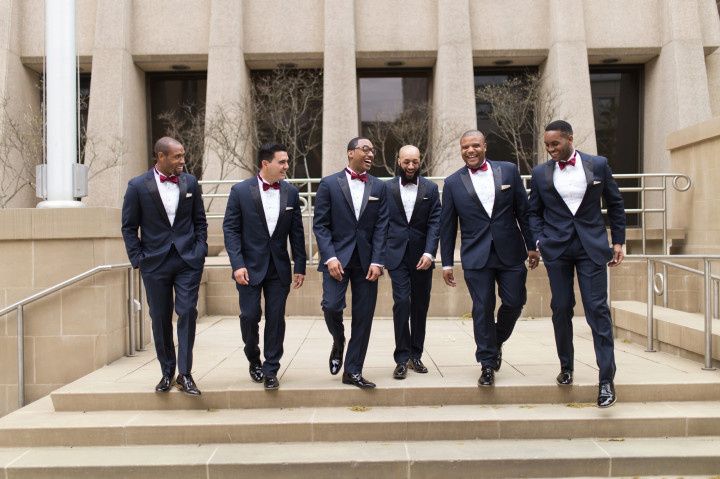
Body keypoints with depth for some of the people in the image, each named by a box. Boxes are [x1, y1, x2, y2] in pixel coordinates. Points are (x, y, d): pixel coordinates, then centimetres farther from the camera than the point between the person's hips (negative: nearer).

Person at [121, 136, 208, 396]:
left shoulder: (190, 182, 4)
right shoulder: (138, 186, -2)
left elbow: (200, 221, 11)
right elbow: (129, 227, 3)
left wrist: (200, 252, 1)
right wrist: (137, 259, -4)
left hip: (188, 260, 1)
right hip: (155, 263, -1)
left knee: (187, 313, -8)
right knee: (160, 319, 7)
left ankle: (185, 374, 0)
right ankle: (167, 372, 22)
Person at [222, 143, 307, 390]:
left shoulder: (291, 192, 2)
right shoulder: (240, 191, -6)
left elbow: (296, 232, 6)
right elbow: (230, 229, -5)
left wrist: (300, 267, 3)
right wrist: (238, 265, -14)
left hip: (279, 267, 2)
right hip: (250, 266, -2)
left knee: (276, 318, 3)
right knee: (250, 315, -1)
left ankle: (270, 370, 16)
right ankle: (254, 360, 27)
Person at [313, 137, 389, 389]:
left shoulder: (379, 187, 9)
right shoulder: (329, 184, 2)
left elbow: (381, 227, 4)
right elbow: (320, 225, -2)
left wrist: (376, 262, -6)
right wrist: (330, 257, -13)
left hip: (366, 261, 3)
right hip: (337, 257, -2)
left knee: (363, 317, 3)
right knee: (331, 305, -16)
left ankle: (353, 371, 15)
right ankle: (338, 342, 19)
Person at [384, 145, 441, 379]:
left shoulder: (431, 188, 5)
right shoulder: (387, 188, 3)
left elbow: (435, 223, -1)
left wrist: (429, 252, -13)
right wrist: (379, 256, -2)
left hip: (422, 256, 2)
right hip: (397, 255, -2)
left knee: (420, 305, 8)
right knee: (401, 302, -10)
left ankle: (415, 355, 20)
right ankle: (402, 358, -3)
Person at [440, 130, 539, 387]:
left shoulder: (508, 171, 4)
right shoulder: (453, 183, 2)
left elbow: (523, 210, 7)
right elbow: (447, 226, 5)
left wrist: (531, 246, 5)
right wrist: (447, 263, 3)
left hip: (510, 252, 1)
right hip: (476, 257, -1)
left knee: (514, 302, 3)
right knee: (482, 309, 0)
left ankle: (496, 342, 32)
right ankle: (488, 363, 12)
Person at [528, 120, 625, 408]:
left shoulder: (598, 165, 1)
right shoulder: (540, 173, 4)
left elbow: (614, 204, 8)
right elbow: (534, 211, 11)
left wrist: (618, 241, 5)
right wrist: (538, 241, -3)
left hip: (591, 246, -1)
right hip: (556, 248, 2)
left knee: (597, 309, -5)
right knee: (561, 309, 7)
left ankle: (606, 379, -1)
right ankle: (566, 368, 24)